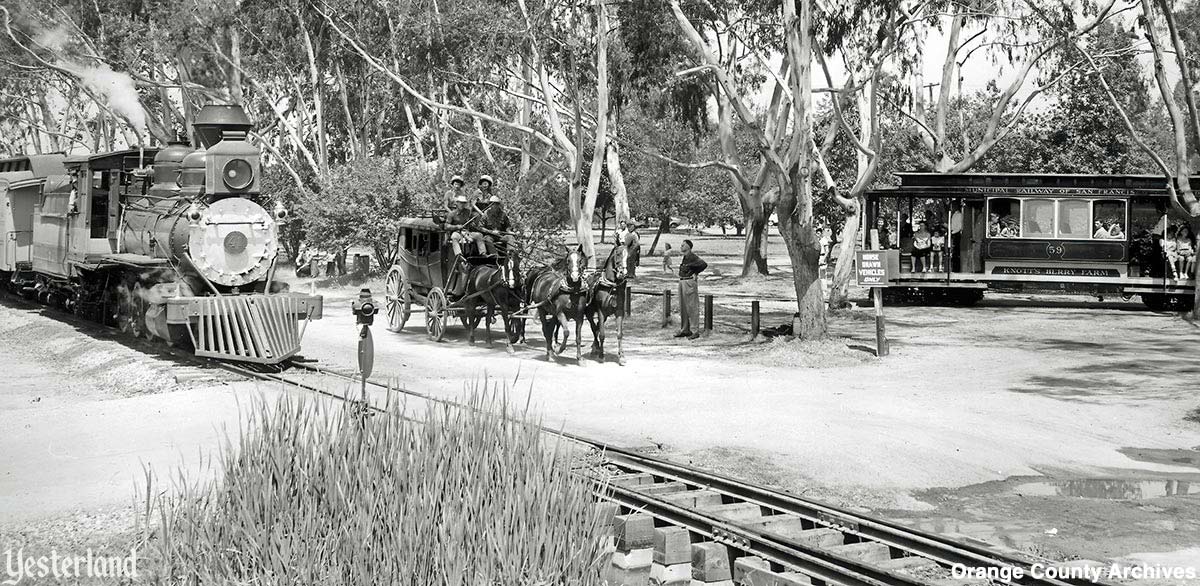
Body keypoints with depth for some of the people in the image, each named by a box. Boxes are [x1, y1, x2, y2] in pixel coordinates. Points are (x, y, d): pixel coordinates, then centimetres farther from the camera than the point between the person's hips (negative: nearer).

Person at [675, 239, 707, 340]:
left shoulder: (692, 257, -14)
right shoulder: (684, 258, 15)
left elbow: (704, 264, -28)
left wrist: (696, 273, -16)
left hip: (689, 282, -10)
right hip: (682, 282, 10)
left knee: (692, 307, -7)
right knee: (683, 307, 12)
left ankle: (695, 331, -5)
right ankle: (685, 330, 18)